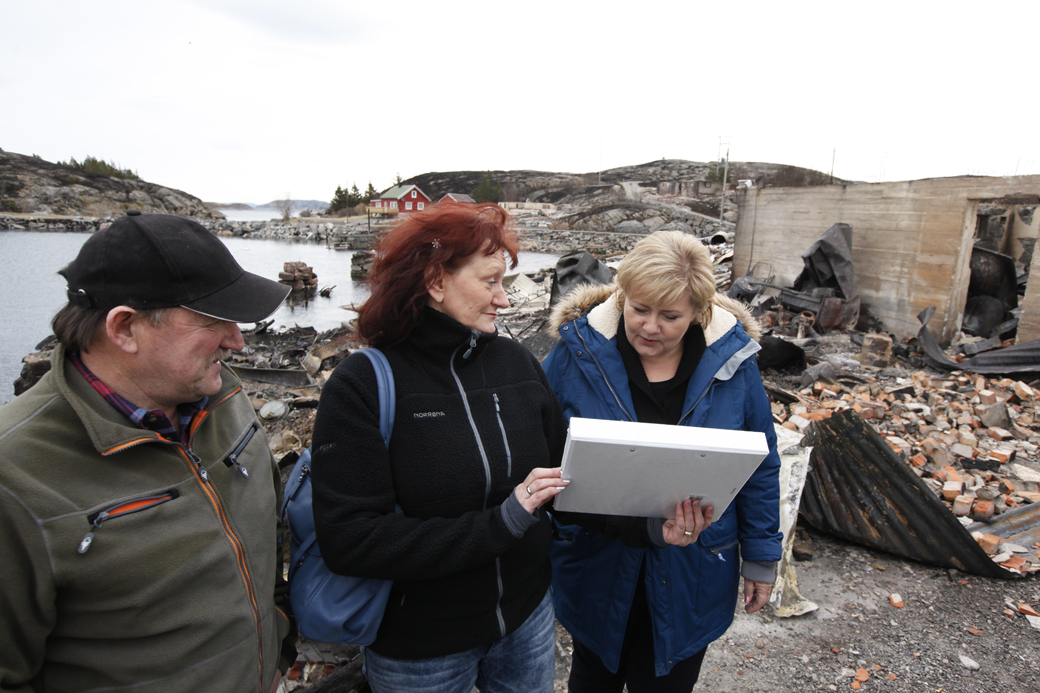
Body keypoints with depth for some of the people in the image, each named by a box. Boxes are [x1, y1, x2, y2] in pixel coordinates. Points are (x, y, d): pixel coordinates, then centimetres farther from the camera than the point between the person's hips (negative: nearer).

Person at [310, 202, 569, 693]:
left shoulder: (517, 363, -5)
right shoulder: (363, 385, -19)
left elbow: (563, 470, 4)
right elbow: (346, 542, -23)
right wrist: (496, 526, -27)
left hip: (528, 616, 4)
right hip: (418, 647, -4)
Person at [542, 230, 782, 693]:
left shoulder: (732, 362, -11)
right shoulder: (575, 353, -16)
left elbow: (760, 467, 0)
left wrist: (761, 556, 4)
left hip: (689, 577, 0)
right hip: (595, 566, 0)